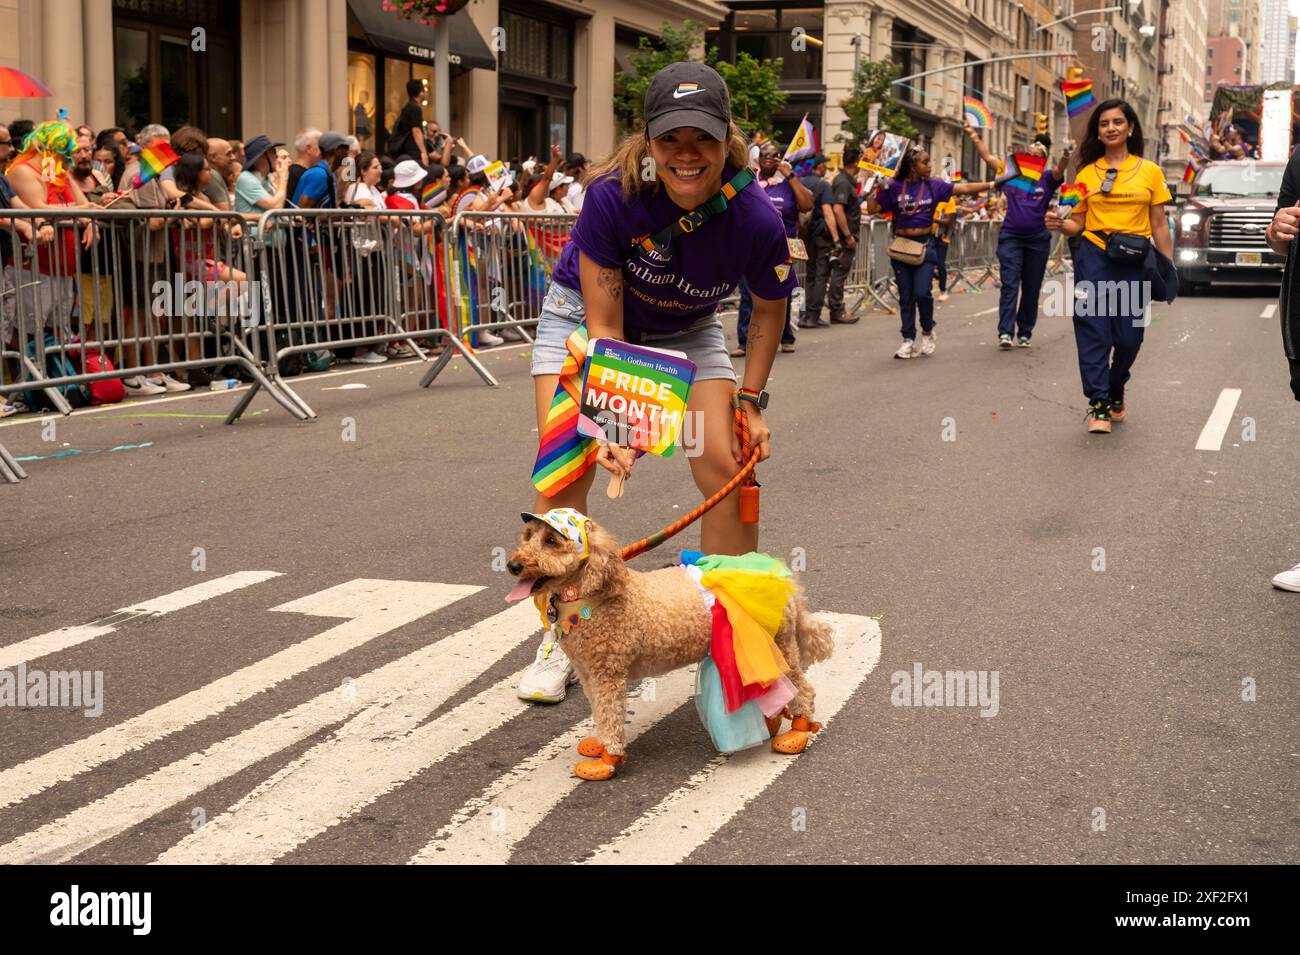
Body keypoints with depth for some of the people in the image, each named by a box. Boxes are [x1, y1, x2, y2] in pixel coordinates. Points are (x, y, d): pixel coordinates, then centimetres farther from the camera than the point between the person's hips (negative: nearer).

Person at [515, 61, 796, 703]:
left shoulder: (756, 220, -29)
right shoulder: (612, 197, -35)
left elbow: (768, 312, -6)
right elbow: (604, 325, -28)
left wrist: (751, 401, -8)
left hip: (685, 331, 2)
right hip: (586, 313, -1)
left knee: (728, 469, -12)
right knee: (563, 472, -13)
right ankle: (561, 639, 4)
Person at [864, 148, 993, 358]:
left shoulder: (933, 186, 2)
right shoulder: (894, 187, -1)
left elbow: (964, 188, 1)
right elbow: (873, 209, -1)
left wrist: (991, 185, -2)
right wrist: (877, 189, -14)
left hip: (925, 245, 0)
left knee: (922, 292, -10)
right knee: (905, 296, 4)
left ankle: (927, 331, 15)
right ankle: (909, 340, 13)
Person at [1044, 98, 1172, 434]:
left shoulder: (1150, 171, 7)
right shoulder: (1087, 173, 8)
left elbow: (1159, 225, 7)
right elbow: (1079, 223, 8)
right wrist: (1060, 224, -14)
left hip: (1135, 262, 0)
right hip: (1094, 257, 0)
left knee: (1129, 336, 2)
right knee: (1093, 331, -6)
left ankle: (1116, 390, 29)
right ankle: (1099, 405, -1)